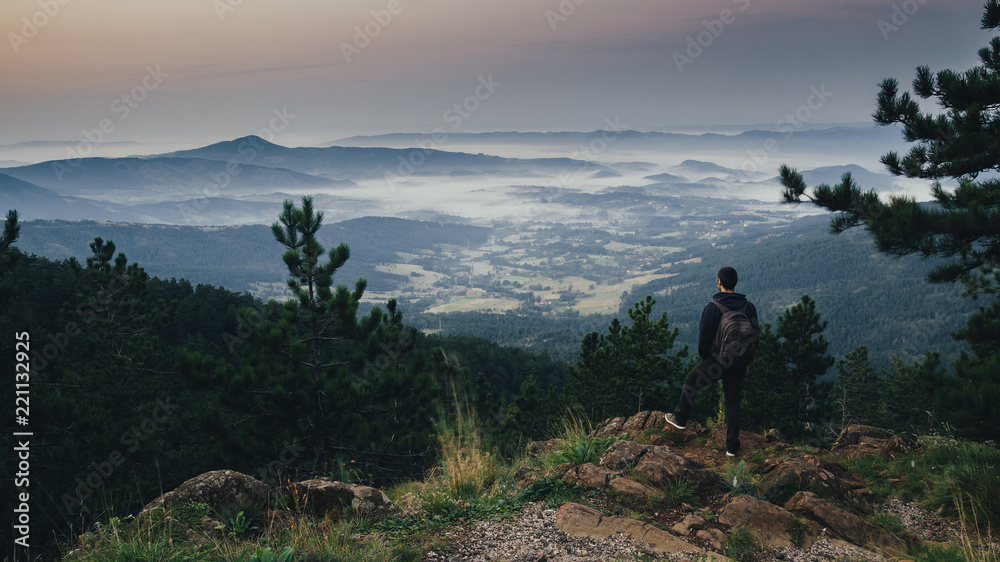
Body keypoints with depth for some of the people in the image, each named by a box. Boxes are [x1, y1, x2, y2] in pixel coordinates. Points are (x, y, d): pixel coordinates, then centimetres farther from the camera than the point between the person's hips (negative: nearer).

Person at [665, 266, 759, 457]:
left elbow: (703, 336, -11)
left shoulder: (712, 307, -16)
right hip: (739, 363, 4)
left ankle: (680, 418, 36)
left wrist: (704, 357, 8)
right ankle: (732, 447, 14)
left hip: (716, 361, -4)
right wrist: (744, 357, 16)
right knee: (733, 402, 12)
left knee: (691, 383, 22)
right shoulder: (749, 307, -3)